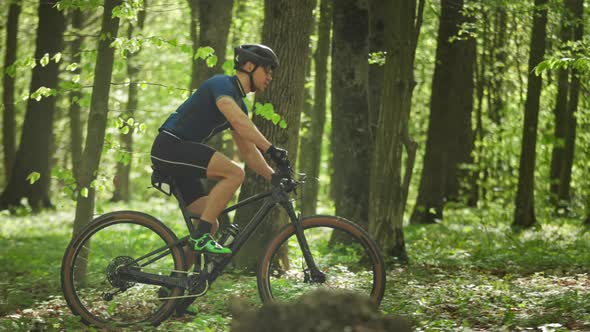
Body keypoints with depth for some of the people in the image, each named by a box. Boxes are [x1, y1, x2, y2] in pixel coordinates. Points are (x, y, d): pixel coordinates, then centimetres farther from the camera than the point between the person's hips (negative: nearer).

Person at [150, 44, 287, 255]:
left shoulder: (240, 103, 18)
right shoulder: (221, 84, -11)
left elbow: (247, 151, 19)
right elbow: (238, 121, -29)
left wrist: (274, 177, 8)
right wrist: (271, 150, -35)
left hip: (181, 155, 10)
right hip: (171, 147, -10)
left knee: (211, 224, 6)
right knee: (234, 173, -24)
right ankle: (201, 236, -21)